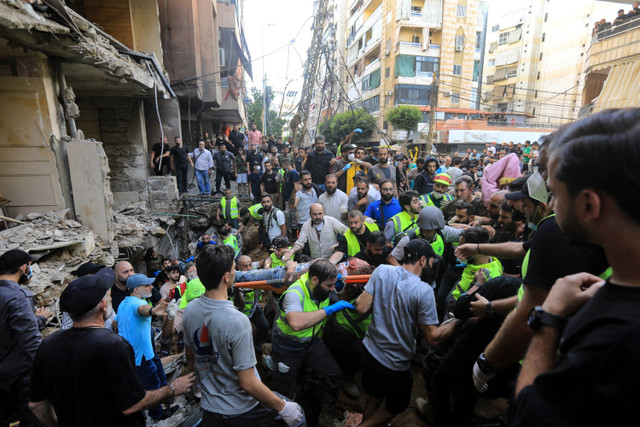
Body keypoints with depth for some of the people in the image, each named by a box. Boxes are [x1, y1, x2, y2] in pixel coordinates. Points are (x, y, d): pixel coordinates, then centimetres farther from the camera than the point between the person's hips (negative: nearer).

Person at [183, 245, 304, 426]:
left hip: (209, 407, 6)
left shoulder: (190, 309, -10)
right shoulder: (237, 321, -31)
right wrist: (283, 407, -13)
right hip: (241, 411, -5)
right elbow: (248, 383, -25)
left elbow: (189, 356, 6)